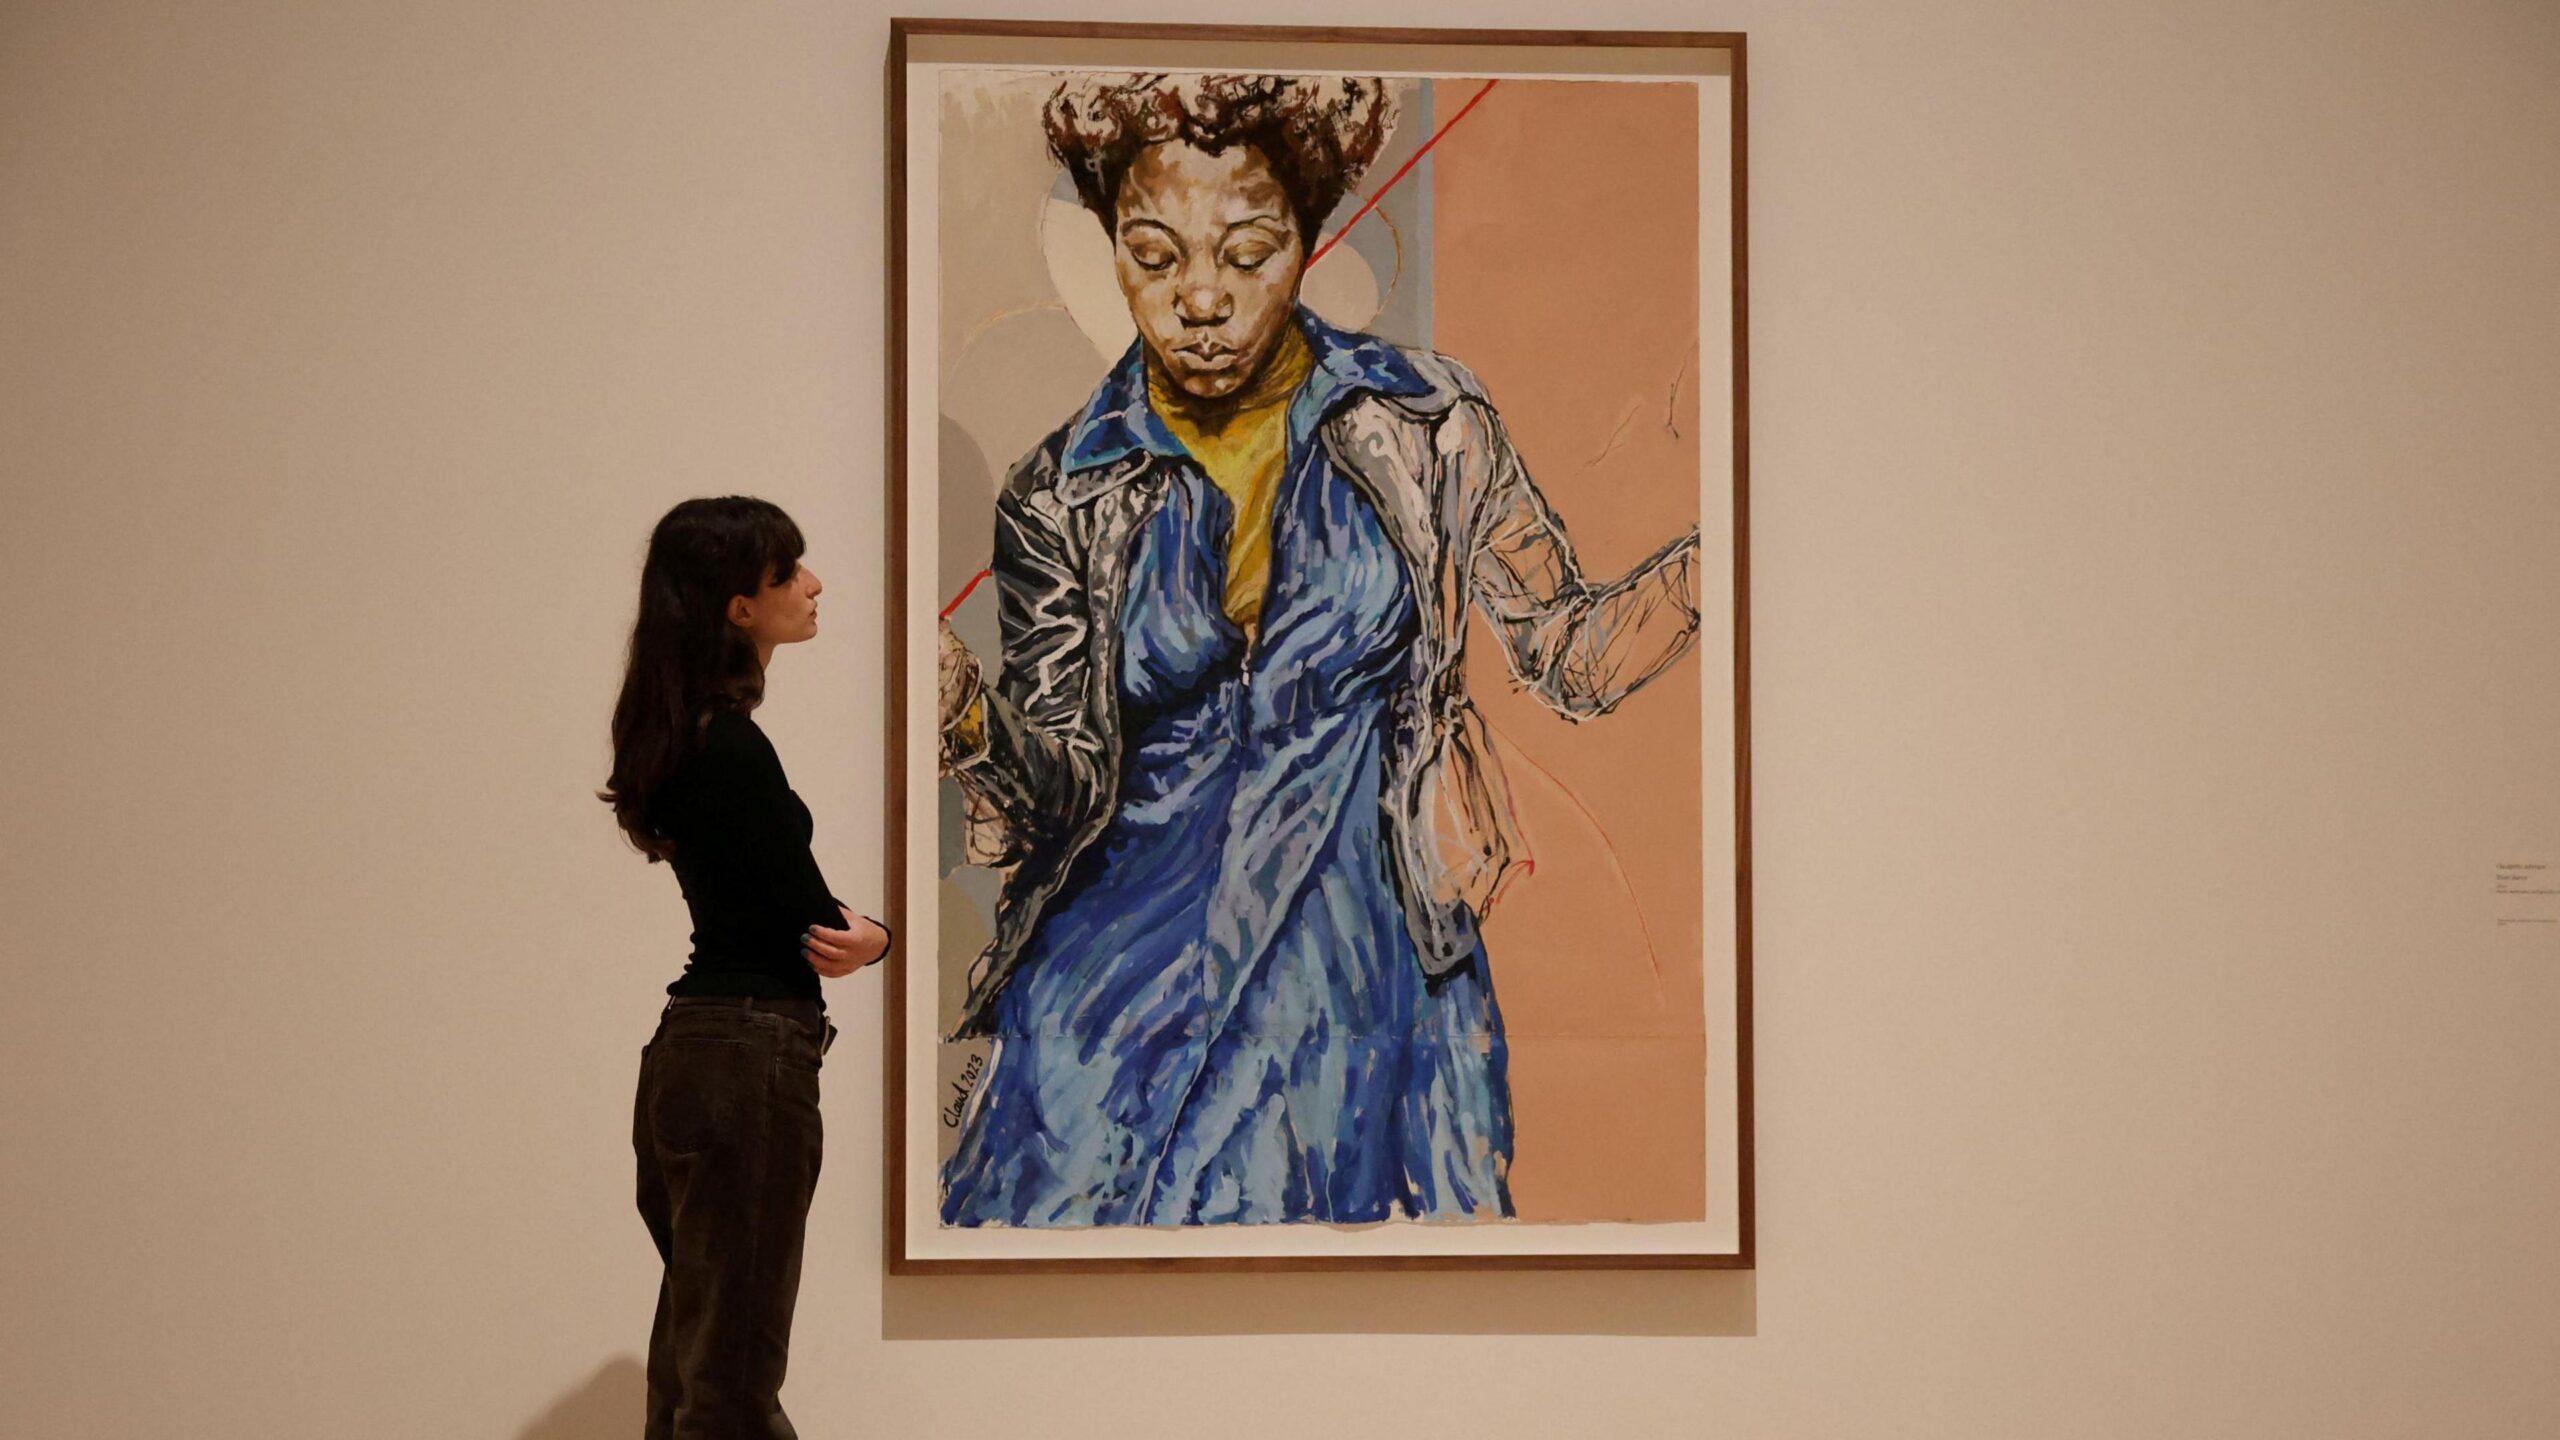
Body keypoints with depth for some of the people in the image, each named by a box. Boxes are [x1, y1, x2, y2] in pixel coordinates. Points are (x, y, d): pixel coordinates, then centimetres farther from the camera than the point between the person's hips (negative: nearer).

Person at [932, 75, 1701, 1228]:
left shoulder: (1425, 423, -3)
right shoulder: (1063, 496, -1)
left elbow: (1570, 656, 0)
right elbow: (1066, 789, -6)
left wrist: (1718, 553, -18)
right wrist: (964, 713, -28)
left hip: (1366, 980, 0)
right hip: (1128, 978, 1)